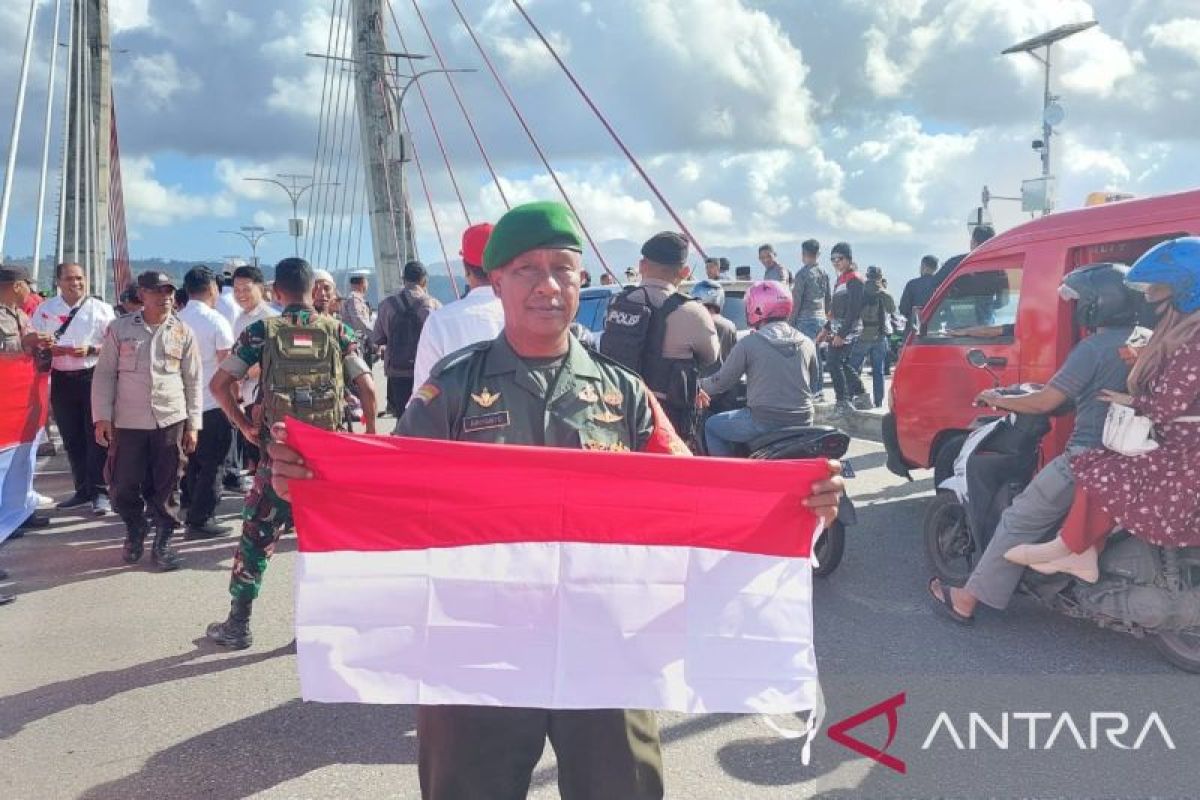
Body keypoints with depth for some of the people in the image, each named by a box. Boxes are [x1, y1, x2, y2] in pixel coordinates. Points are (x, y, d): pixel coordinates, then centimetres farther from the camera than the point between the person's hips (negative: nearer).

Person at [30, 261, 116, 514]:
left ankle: (100, 492, 0)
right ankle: (82, 489, 21)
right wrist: (48, 348, -14)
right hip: (61, 380, 3)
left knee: (96, 437, -4)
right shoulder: (45, 309, 7)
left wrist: (91, 350, -17)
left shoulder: (101, 309, 0)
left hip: (93, 377, -3)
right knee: (72, 439, 10)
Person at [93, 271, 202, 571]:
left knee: (167, 487, 5)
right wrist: (102, 416, -4)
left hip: (171, 420, 0)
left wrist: (193, 424, 2)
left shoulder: (183, 332, 3)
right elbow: (105, 374, 3)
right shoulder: (120, 328, 1)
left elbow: (193, 381, 6)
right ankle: (135, 531, 31)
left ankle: (162, 543, 18)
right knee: (124, 485, 5)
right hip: (127, 421, 0)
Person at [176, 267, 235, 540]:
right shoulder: (216, 321, -12)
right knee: (211, 464, 3)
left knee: (192, 462, 18)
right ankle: (199, 520, 4)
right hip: (213, 403, -6)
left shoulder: (176, 321, 3)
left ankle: (192, 513, 28)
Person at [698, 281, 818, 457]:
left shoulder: (749, 343, -9)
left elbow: (722, 381, -1)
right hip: (802, 423, 5)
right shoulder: (807, 344, 3)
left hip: (764, 422, -5)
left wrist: (701, 386, 18)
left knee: (711, 426, 15)